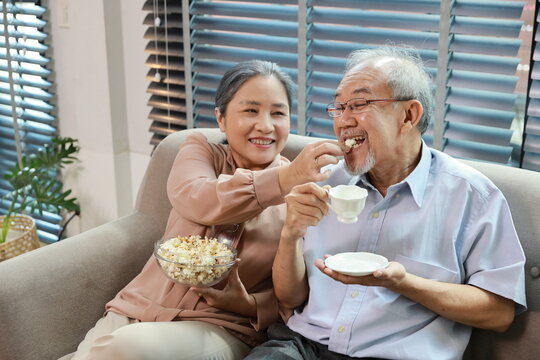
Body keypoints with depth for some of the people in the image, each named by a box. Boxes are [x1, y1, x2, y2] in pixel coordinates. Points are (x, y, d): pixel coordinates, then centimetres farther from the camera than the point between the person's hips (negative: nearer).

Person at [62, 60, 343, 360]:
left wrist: (250, 305, -18)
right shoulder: (201, 150, 7)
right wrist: (285, 178, -31)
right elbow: (198, 201, -18)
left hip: (220, 327, -2)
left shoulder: (304, 190, 2)